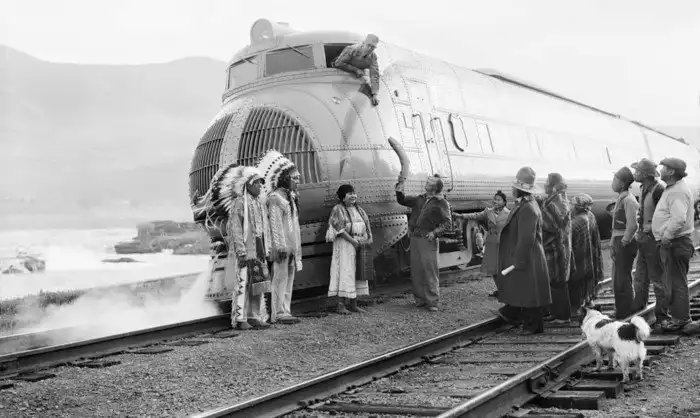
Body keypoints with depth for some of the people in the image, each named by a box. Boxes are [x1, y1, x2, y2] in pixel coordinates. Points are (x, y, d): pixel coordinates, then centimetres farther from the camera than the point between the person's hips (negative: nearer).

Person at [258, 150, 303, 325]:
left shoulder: (291, 197, 17)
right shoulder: (275, 197, -10)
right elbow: (275, 223, -15)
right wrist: (280, 245, -20)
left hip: (292, 245, 9)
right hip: (282, 246, -9)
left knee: (289, 278, 10)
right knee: (280, 278, -6)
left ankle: (286, 311, 15)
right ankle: (278, 313, -4)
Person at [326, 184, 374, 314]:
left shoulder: (359, 210, 17)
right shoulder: (338, 209, -4)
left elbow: (367, 226, 15)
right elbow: (340, 229, -14)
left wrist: (369, 239, -2)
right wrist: (353, 241, -19)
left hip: (359, 245, 7)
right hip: (345, 244, -7)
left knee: (358, 273, 5)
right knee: (346, 272, -11)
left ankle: (354, 304, 10)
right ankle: (340, 305, -9)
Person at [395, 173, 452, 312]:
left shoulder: (441, 203, -1)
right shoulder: (419, 199, 15)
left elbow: (447, 223, -6)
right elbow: (402, 200, 21)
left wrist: (435, 232, -20)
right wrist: (400, 186, 7)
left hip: (428, 240, -5)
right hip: (415, 238, 6)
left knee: (430, 271, -5)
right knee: (416, 271, 7)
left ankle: (432, 302, -1)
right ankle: (420, 299, 17)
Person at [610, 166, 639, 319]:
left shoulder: (628, 200, -16)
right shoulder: (620, 199, 13)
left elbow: (632, 225, -23)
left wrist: (624, 242, -16)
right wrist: (613, 244, 16)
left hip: (625, 244, -10)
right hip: (618, 242, 10)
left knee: (623, 280, -4)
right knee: (617, 280, 15)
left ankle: (626, 314, 4)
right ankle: (621, 312, 24)